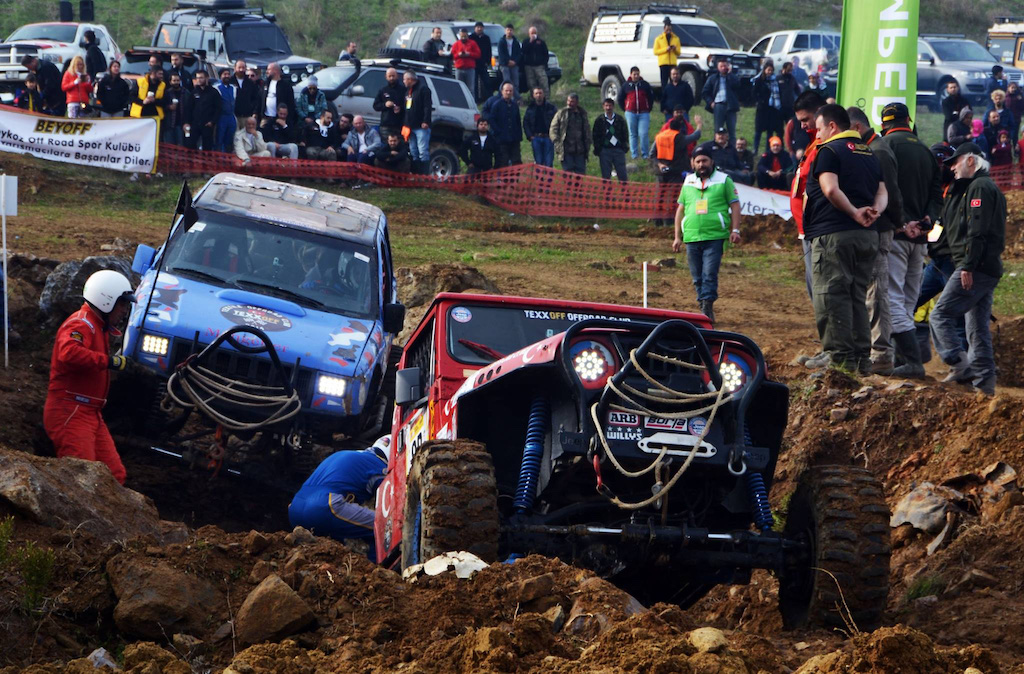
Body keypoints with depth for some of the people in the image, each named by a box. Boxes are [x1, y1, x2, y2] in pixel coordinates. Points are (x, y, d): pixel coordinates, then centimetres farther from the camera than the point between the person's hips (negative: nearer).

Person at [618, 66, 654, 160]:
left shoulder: (645, 84, 6)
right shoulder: (626, 85, 6)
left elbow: (651, 97, 15)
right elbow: (620, 99, 15)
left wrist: (649, 108, 9)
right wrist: (625, 110, 10)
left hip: (644, 113, -1)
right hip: (630, 113, 1)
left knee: (644, 134, -9)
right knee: (633, 134, 6)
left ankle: (645, 154, 0)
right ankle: (634, 154, 12)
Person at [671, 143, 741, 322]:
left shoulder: (723, 180, 5)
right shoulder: (688, 182, 16)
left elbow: (734, 205, 5)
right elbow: (681, 209, 19)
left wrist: (735, 230, -6)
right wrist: (677, 236, 15)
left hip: (715, 238, -4)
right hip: (692, 238, 4)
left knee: (709, 275, -14)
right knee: (697, 278, 6)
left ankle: (707, 310, -14)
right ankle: (705, 312, 15)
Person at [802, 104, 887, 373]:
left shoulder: (829, 151, -4)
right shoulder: (870, 154, 20)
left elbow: (830, 189, -19)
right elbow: (882, 191, 11)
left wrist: (855, 213, -13)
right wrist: (874, 211, -6)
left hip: (834, 233, -7)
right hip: (868, 238, 7)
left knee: (832, 296, -6)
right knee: (857, 296, 13)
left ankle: (839, 356, -12)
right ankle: (862, 358, 10)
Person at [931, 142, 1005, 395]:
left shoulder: (979, 187, -9)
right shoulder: (990, 188, 24)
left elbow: (978, 230, -19)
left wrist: (968, 266, -22)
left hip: (975, 268, -10)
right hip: (990, 269, 10)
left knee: (941, 315, -11)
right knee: (978, 326, 10)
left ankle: (960, 365, -21)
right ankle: (985, 378, 7)